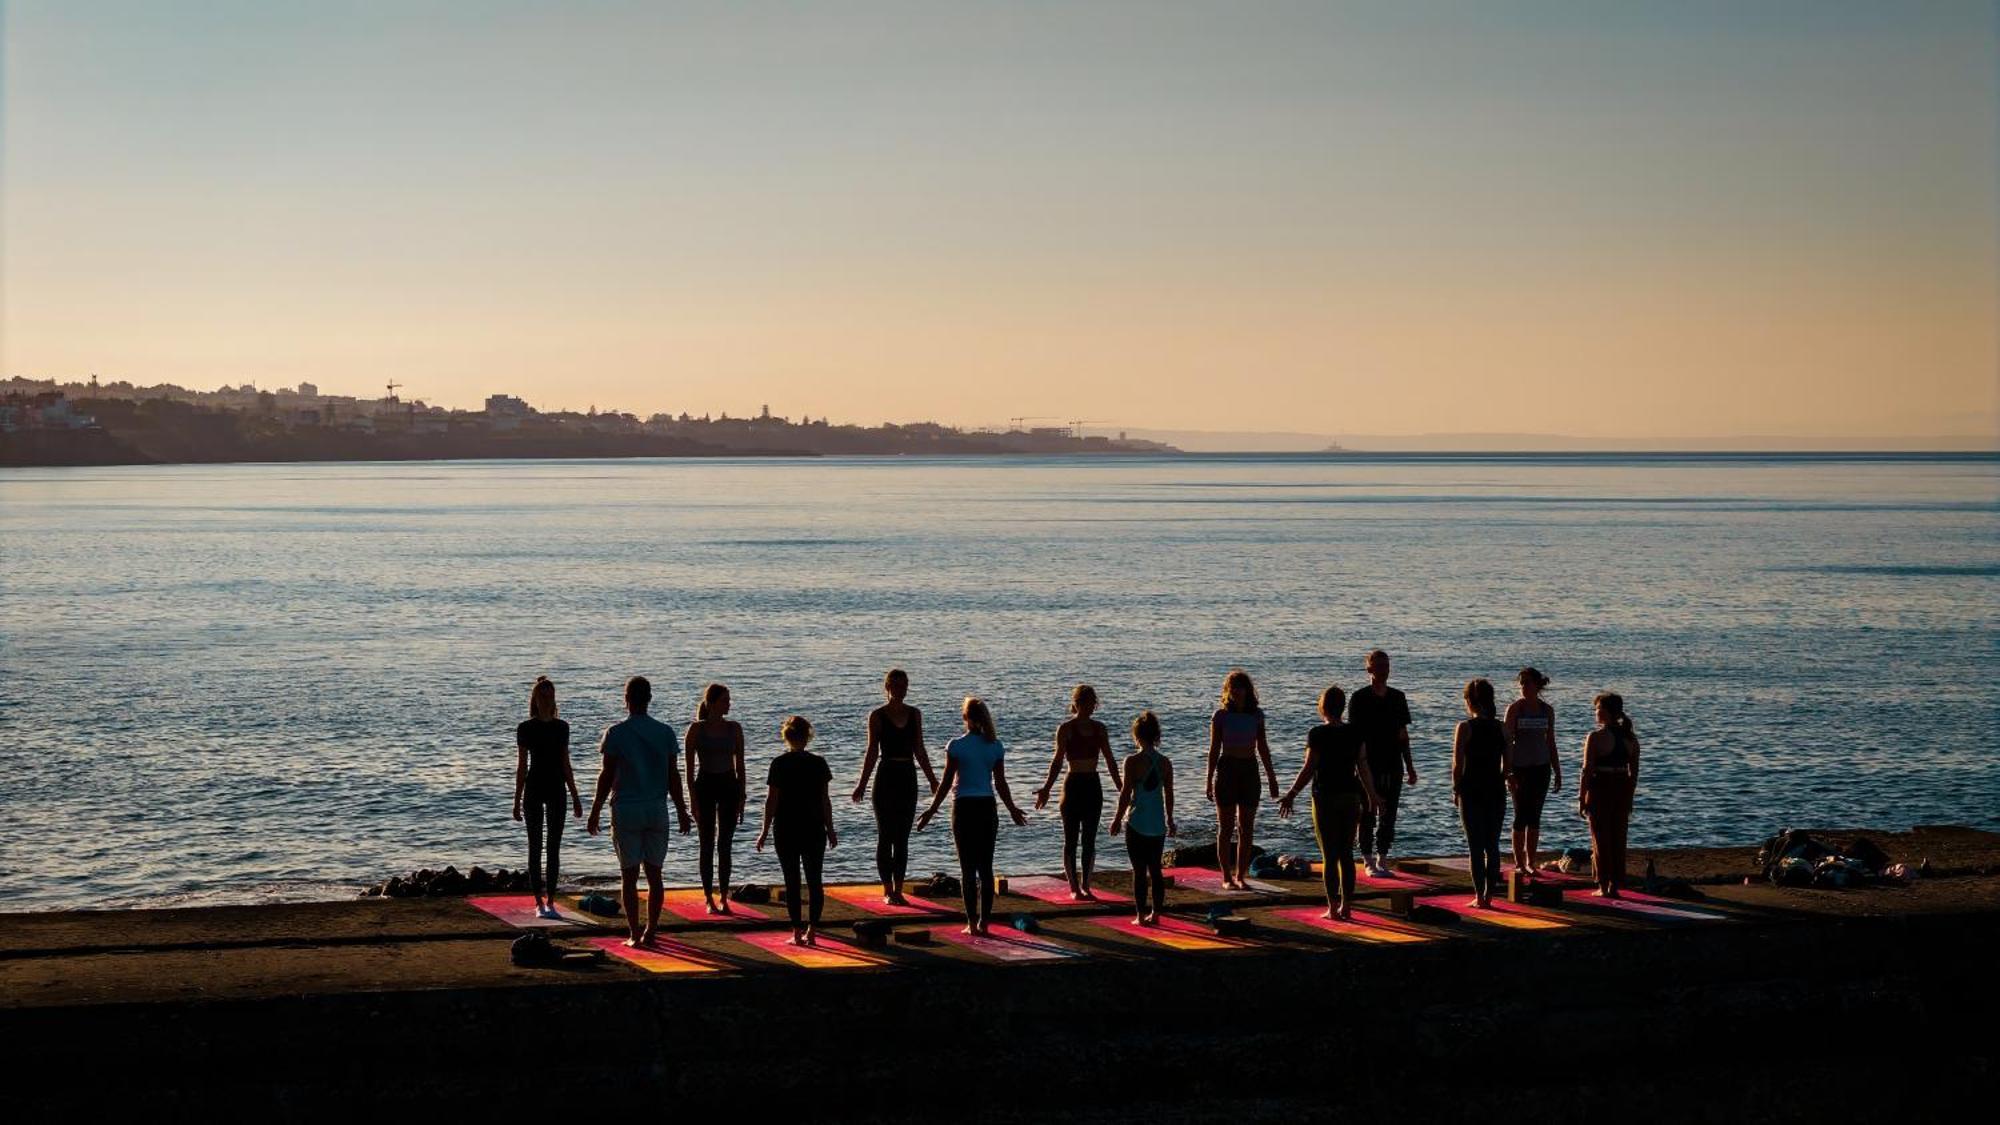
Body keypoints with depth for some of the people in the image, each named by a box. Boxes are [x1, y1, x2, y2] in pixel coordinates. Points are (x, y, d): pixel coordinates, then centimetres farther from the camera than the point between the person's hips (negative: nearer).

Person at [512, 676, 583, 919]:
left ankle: (551, 901, 7)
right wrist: (517, 800, -3)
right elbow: (521, 765, 0)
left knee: (554, 847, 3)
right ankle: (539, 902, 4)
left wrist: (575, 797, 10)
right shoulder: (526, 728, -2)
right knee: (535, 847, 1)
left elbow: (565, 765, 11)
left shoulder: (561, 727, 6)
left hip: (556, 790, 3)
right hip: (534, 789, -3)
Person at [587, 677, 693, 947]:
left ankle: (635, 933, 0)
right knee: (654, 874, 9)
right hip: (657, 810, 2)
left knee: (629, 875, 2)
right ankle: (651, 931, 10)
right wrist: (682, 812, 12)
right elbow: (673, 776, 3)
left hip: (626, 810, -2)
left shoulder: (616, 733, -6)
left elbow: (606, 776, -4)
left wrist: (595, 813, 4)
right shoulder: (665, 732, 2)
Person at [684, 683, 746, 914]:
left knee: (725, 846, 5)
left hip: (729, 785, 2)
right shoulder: (696, 729, -4)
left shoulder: (734, 728, 4)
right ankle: (709, 900, 7)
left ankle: (724, 898, 11)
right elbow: (690, 767, -4)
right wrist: (693, 799, -9)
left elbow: (739, 765, 8)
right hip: (705, 785, -2)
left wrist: (742, 797, 4)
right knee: (707, 845, 2)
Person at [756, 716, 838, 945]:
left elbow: (771, 800, -7)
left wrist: (765, 831, 1)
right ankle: (812, 930, 4)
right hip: (814, 829, 2)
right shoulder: (818, 763, -1)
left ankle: (797, 932, 0)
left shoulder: (779, 764, -7)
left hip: (785, 830, -2)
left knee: (792, 881, 2)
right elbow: (825, 800, 1)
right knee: (814, 880, 8)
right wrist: (830, 830, 10)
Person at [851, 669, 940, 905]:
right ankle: (888, 891, 5)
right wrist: (862, 784, -6)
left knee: (902, 838, 5)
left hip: (908, 778, 4)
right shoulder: (877, 716, -2)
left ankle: (898, 890, 8)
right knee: (885, 837, 0)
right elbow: (872, 752, -2)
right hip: (886, 777, -4)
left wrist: (932, 780, 13)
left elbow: (919, 750, 13)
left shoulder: (915, 714, 8)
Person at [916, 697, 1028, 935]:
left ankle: (972, 922, -1)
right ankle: (984, 921, 8)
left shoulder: (956, 746, -9)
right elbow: (1000, 783, 5)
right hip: (988, 808, 3)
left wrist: (931, 811, 3)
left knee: (967, 868, 1)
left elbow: (946, 783, -7)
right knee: (986, 868, 8)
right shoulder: (995, 746, 1)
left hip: (964, 808, -3)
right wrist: (1013, 810, 19)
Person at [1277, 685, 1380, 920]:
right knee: (1347, 854, 10)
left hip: (1325, 797, -4)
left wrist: (1291, 794, -5)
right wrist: (1371, 796, 15)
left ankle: (1333, 908, 1)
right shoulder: (1355, 734, 2)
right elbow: (1363, 768, 4)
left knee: (1329, 856, 2)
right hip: (1351, 797, 4)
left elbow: (1309, 768, -12)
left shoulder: (1317, 734, -10)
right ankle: (1346, 907, 11)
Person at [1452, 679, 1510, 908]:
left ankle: (1479, 896, 1)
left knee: (1476, 846, 1)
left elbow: (1458, 765, -9)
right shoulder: (1501, 728, 2)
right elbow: (1508, 764, 4)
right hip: (1496, 792, 4)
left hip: (1471, 792, -4)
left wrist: (1456, 791, 2)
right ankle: (1488, 895, 11)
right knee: (1492, 845, 10)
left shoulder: (1465, 728, -9)